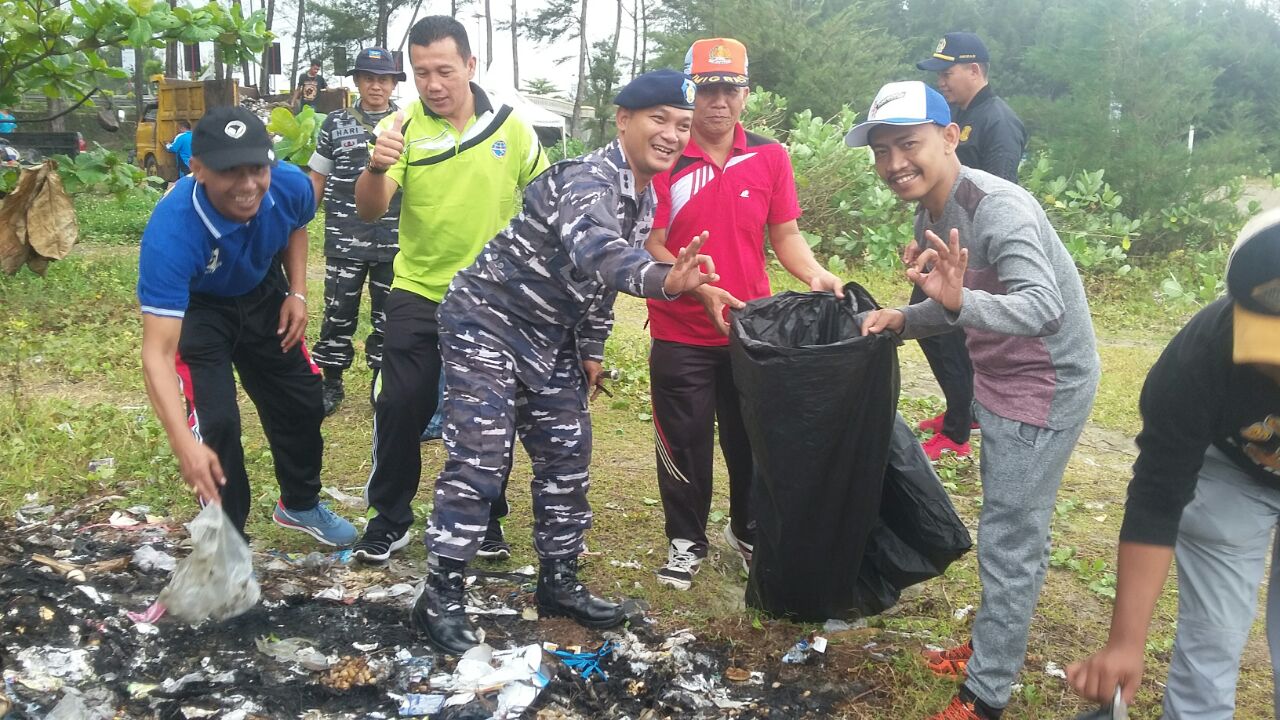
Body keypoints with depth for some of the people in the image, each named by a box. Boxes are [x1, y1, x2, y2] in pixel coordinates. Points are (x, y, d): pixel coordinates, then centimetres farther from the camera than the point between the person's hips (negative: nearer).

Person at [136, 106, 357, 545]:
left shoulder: (291, 185, -29)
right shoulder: (171, 232, -41)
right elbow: (157, 353, -43)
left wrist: (297, 293, -10)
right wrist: (184, 445, -54)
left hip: (264, 295, 5)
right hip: (196, 308, -4)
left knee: (301, 402, 12)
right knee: (217, 422, -16)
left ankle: (300, 504, 39)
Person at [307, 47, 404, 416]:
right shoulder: (335, 123, 5)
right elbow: (316, 179, 11)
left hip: (395, 240, 0)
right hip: (345, 240, 0)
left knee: (388, 315, 9)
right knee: (338, 313, 5)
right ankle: (331, 383, 19)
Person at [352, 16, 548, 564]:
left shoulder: (511, 129, -5)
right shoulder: (401, 127, -9)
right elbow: (369, 210, -20)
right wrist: (376, 167, -41)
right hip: (417, 295, -1)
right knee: (398, 407, -1)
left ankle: (486, 519, 28)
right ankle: (389, 519, 19)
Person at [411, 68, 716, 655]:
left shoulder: (645, 199, 5)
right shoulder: (588, 179, -25)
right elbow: (596, 252, -47)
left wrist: (592, 349, 13)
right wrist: (663, 280, -64)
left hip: (550, 340, 9)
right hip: (488, 324, -9)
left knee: (567, 459, 10)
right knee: (478, 462, -10)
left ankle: (558, 583, 24)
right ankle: (440, 598, 2)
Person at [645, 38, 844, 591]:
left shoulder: (770, 158, 0)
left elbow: (785, 235, 3)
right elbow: (651, 248, -10)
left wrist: (815, 275, -16)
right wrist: (702, 291, -24)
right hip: (681, 336, -2)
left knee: (751, 440, 15)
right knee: (684, 442, 9)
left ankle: (748, 530, 37)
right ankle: (686, 540, 28)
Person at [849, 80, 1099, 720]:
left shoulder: (997, 208, -27)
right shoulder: (929, 217, 1)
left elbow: (1043, 306, -41)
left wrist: (961, 300, -57)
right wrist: (901, 320, -4)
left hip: (1045, 387, -9)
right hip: (1000, 380, 9)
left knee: (1008, 541, -3)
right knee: (1013, 532, 22)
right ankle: (994, 646, 39)